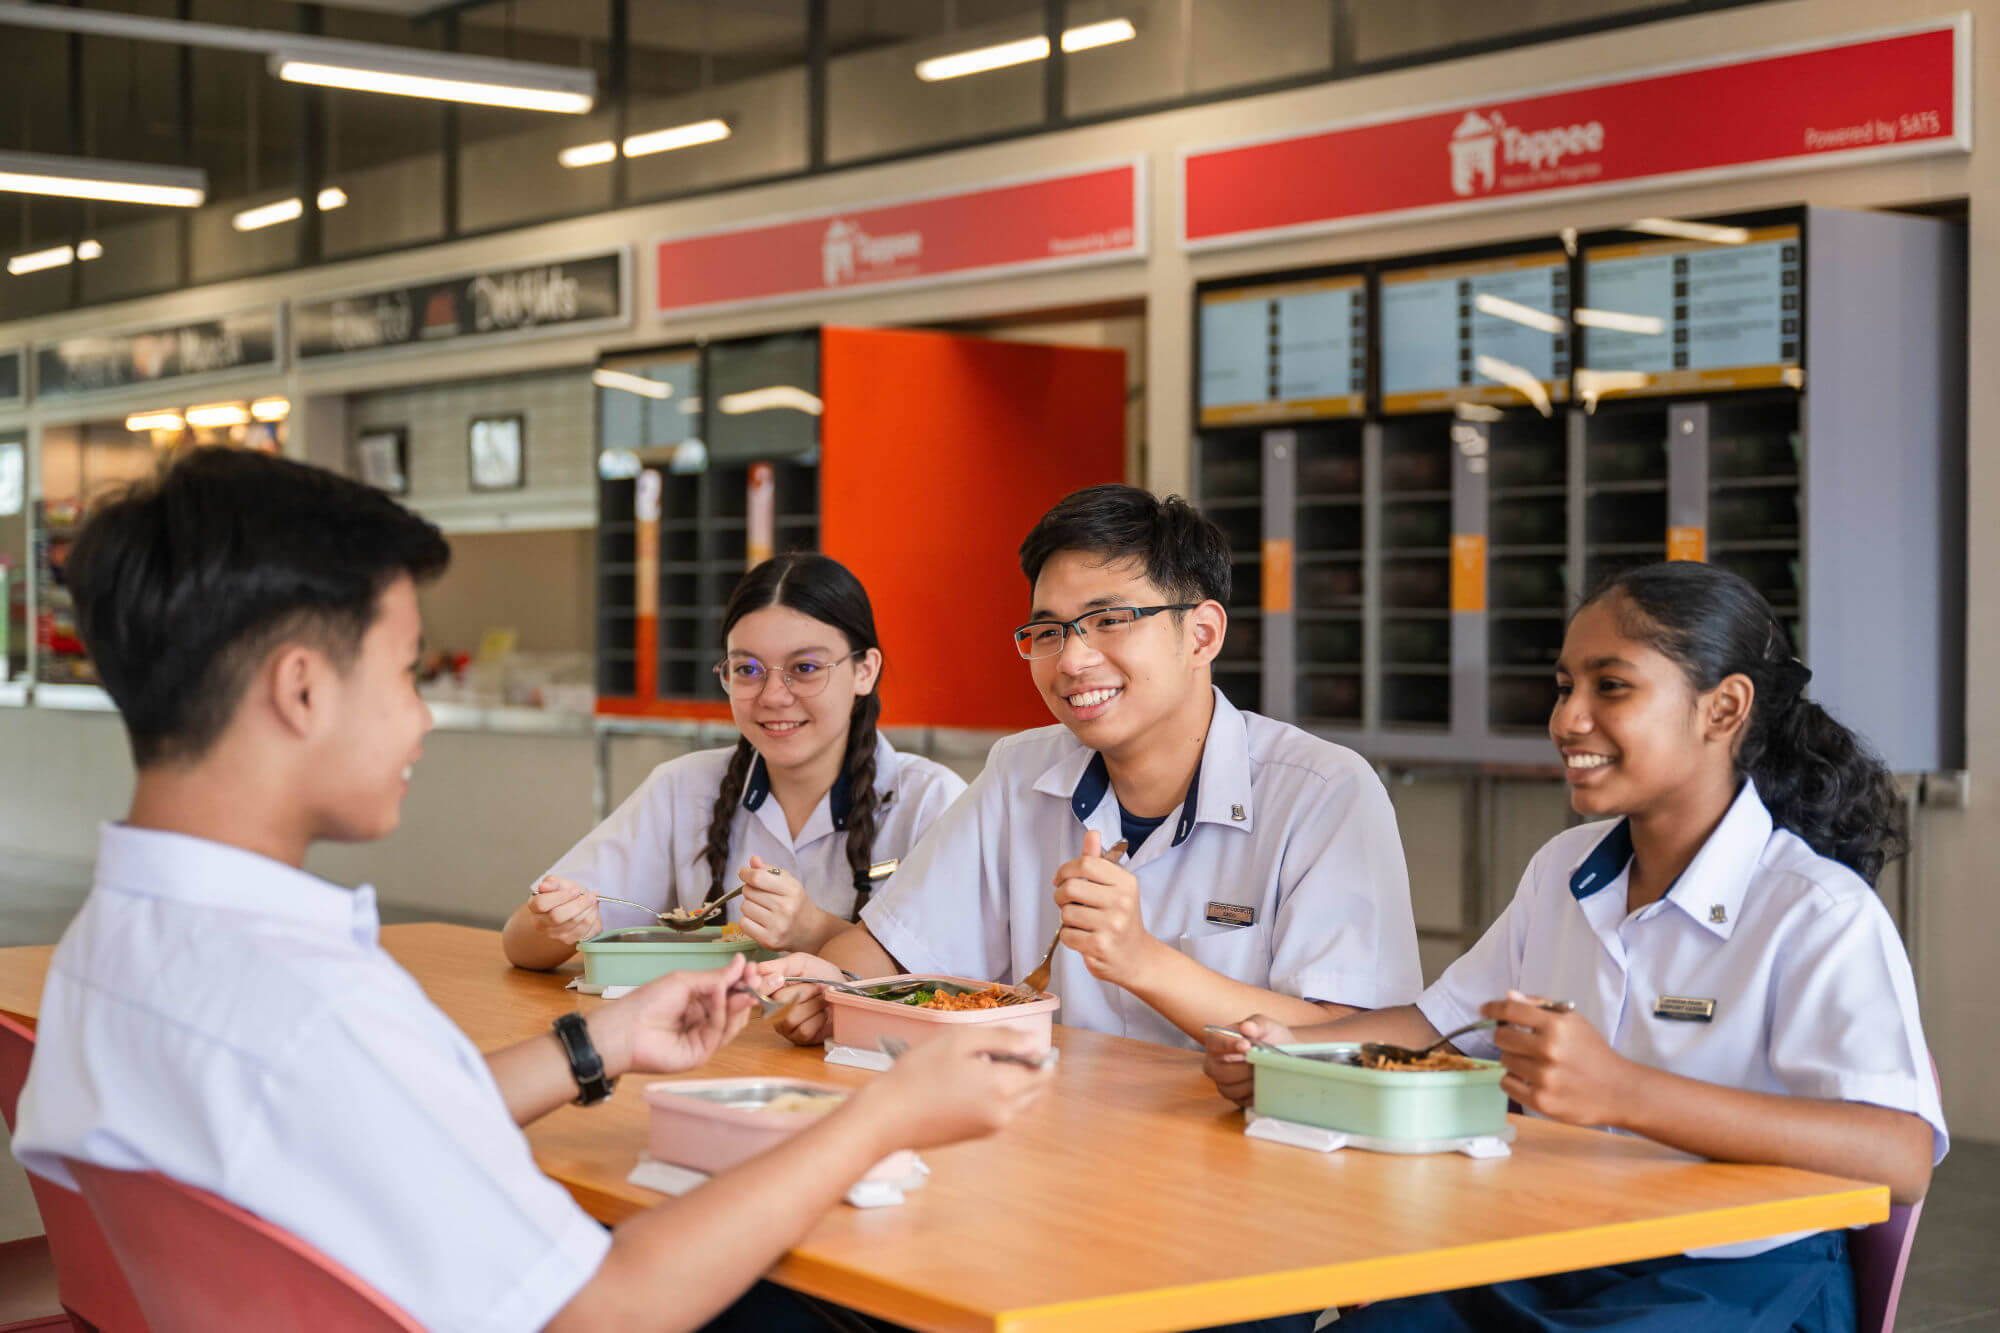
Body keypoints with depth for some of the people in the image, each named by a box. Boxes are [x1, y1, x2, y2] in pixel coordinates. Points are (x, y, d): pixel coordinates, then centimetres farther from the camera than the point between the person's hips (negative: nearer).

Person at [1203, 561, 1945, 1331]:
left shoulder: (1819, 914, -13)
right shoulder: (1563, 870, 13)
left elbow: (1902, 1159, -27)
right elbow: (1443, 1021, 25)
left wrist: (1625, 1094, -36)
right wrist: (1293, 1049, 3)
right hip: (1550, 1269, 6)